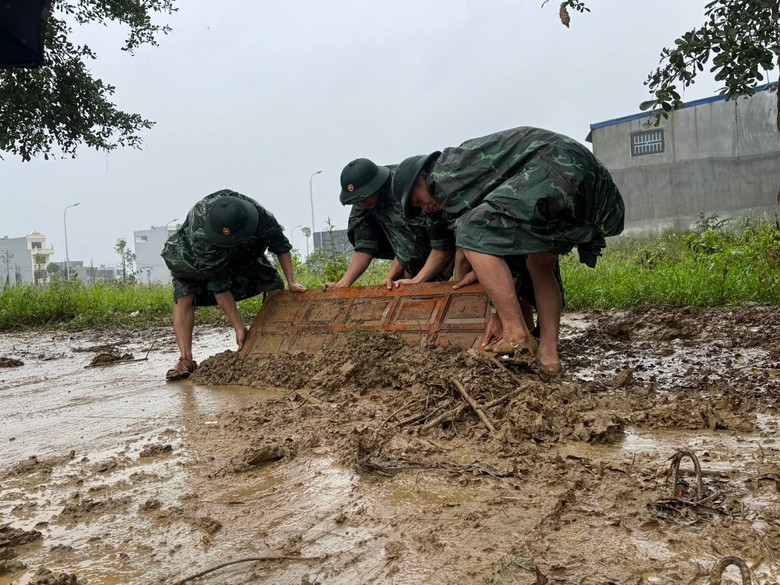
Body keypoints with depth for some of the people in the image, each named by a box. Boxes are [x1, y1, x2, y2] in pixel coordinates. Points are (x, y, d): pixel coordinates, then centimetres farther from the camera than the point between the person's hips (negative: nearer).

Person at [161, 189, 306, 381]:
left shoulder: (256, 213, -37)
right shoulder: (200, 236, -44)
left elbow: (280, 243, -19)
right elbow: (219, 286, -37)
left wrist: (291, 282, -21)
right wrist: (239, 327, -34)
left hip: (242, 253, 4)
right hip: (192, 256, -3)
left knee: (275, 286, -9)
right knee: (184, 297, -26)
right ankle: (185, 359, -26)